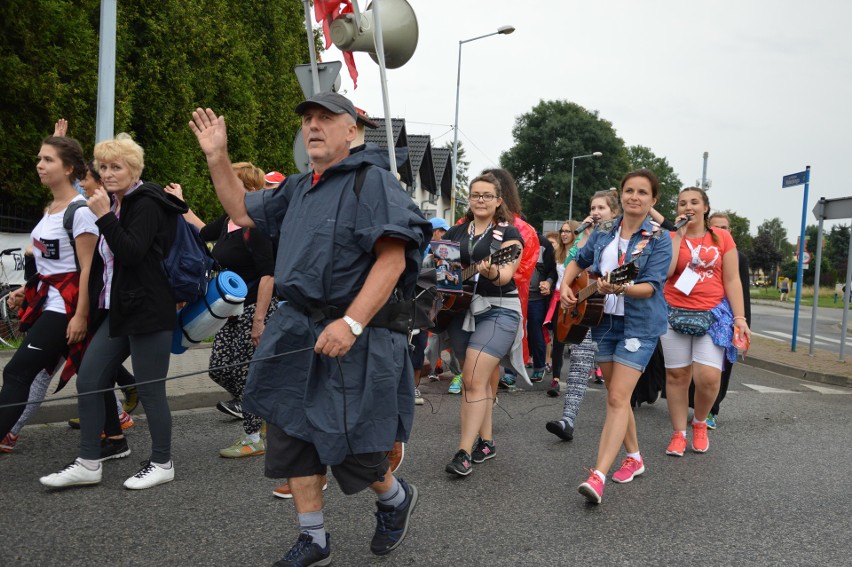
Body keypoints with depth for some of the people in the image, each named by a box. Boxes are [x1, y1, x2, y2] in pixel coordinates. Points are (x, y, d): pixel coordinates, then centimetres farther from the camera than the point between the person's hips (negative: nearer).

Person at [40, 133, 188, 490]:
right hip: (117, 311, 9)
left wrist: (103, 216, -22)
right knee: (87, 380, 6)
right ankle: (89, 463, 16)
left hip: (148, 312, -9)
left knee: (149, 390, -1)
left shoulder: (146, 204, -10)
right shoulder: (116, 205, 16)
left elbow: (132, 252, -23)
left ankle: (162, 464, 14)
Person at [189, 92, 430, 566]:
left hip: (355, 338, -8)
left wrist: (351, 323, -28)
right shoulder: (298, 189, 14)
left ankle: (396, 499, 34)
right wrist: (218, 157, 15)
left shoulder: (372, 179, -11)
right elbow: (243, 211, 27)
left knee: (350, 450, 1)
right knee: (293, 438, 11)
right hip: (297, 331, 8)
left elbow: (393, 259, -21)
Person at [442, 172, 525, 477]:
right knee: (477, 379, 11)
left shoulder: (508, 232, -2)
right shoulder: (455, 233, 13)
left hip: (498, 310, -5)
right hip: (461, 309, 5)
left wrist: (492, 272, -37)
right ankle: (486, 441, 23)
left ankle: (464, 452, -9)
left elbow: (507, 272, -15)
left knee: (474, 380, -13)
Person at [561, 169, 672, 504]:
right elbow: (579, 262, 20)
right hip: (605, 320, 6)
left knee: (618, 398, -13)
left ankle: (598, 476, -16)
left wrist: (621, 288, -37)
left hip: (640, 325, -6)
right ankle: (634, 457, 31)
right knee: (616, 395, 13)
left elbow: (651, 286, -18)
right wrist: (565, 287, 2)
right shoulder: (603, 232, 6)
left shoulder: (658, 240, -8)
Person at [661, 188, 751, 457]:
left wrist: (740, 318, -4)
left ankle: (699, 423, 17)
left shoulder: (722, 237, 5)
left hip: (713, 313, -1)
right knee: (677, 375, 4)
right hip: (675, 313, 1)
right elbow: (665, 271, -13)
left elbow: (732, 280, 3)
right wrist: (679, 234, -9)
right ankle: (679, 434, 17)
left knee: (709, 376, -12)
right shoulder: (671, 238, 5)